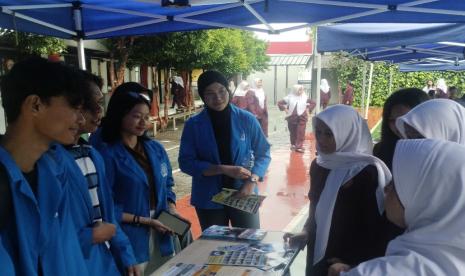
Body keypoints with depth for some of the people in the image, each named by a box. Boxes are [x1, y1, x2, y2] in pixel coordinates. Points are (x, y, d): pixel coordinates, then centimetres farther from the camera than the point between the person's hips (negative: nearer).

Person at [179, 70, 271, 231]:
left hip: (243, 195, 0)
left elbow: (263, 153, 2)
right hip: (209, 199, 0)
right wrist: (223, 169, -18)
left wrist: (251, 181, -15)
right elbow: (186, 162, -8)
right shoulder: (193, 125, -5)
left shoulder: (246, 120, -4)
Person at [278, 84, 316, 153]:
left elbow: (313, 103, 12)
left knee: (301, 133, -8)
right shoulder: (289, 97, -1)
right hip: (292, 118, 0)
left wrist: (308, 109, 2)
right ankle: (293, 145, 28)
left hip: (302, 118, 0)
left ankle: (299, 146, -5)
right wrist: (285, 109, -4)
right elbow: (280, 103, 3)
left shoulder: (305, 97, 4)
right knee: (293, 133, 11)